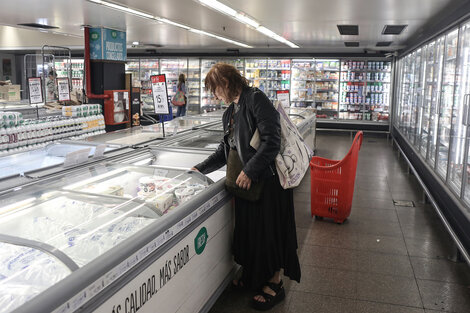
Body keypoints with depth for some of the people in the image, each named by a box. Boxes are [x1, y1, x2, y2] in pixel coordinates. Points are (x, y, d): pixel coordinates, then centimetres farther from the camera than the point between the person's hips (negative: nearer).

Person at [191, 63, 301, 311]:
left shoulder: (256, 99, -14)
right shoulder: (229, 113, 14)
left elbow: (271, 141, -22)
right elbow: (226, 149, 20)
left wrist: (249, 171, -22)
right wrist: (200, 169, 16)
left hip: (268, 178, -8)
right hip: (245, 180, 9)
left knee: (269, 229, 3)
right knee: (249, 228, 16)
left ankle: (274, 284, 21)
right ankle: (252, 275, 35)